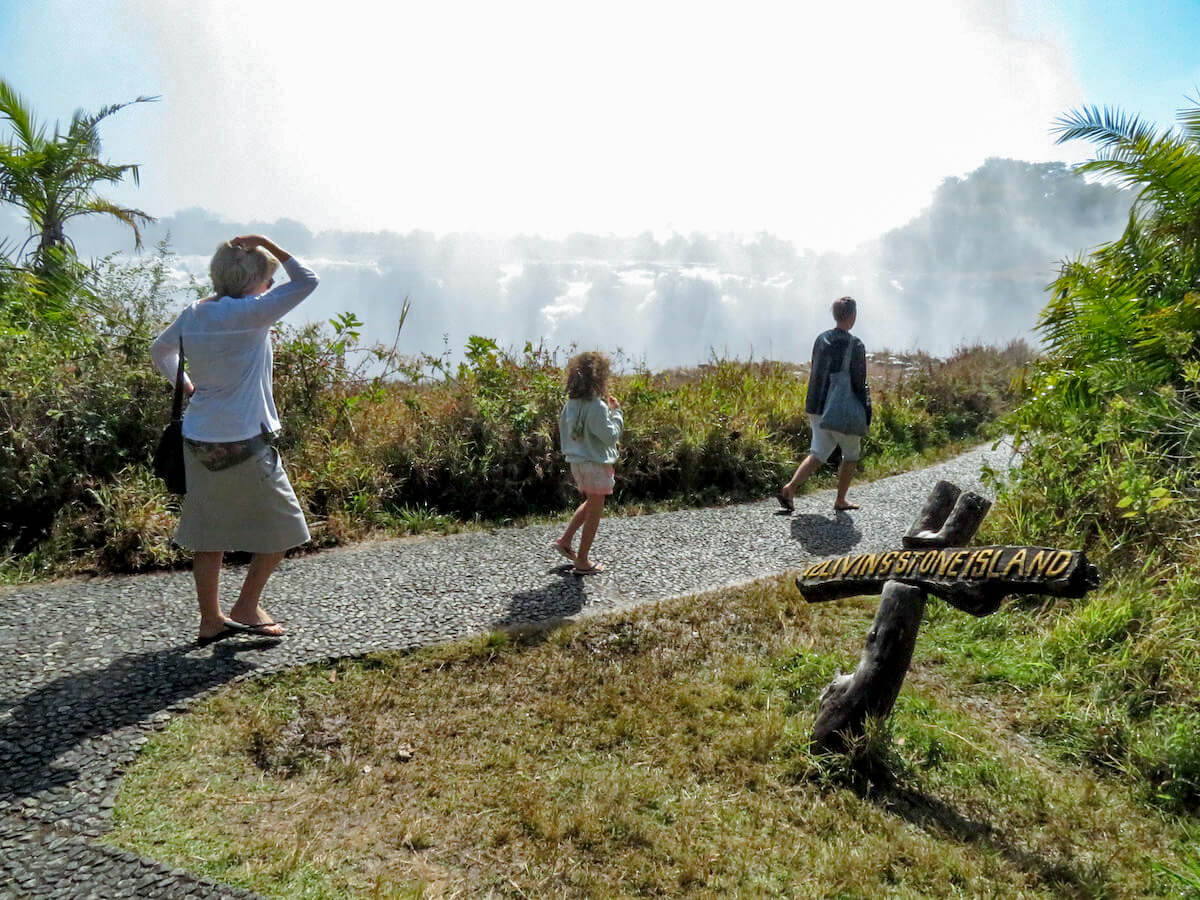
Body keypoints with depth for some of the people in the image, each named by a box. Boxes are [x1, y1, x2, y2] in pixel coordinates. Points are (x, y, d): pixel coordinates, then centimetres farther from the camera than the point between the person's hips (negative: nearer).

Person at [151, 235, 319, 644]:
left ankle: (210, 619, 24)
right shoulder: (249, 313, -15)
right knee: (282, 527, 10)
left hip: (198, 441, 8)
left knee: (208, 533, 14)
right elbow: (306, 281, -14)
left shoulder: (193, 314, 8)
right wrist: (267, 244, -5)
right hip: (244, 444, -8)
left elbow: (159, 350, 24)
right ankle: (246, 608, 17)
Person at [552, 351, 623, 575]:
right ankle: (582, 562, 11)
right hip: (595, 465, -8)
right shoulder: (597, 406, -22)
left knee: (590, 503, 28)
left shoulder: (571, 404, 2)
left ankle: (565, 540, 26)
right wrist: (616, 412, -9)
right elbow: (610, 436, -18)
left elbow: (564, 429, 11)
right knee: (594, 511, 4)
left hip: (577, 462, 8)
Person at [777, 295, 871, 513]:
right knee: (851, 454, 14)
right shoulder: (855, 345, -12)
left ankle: (790, 488, -12)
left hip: (817, 408, 6)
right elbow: (859, 384, -13)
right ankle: (840, 500, 20)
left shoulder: (821, 339, 7)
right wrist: (865, 417, -7)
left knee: (818, 454, 8)